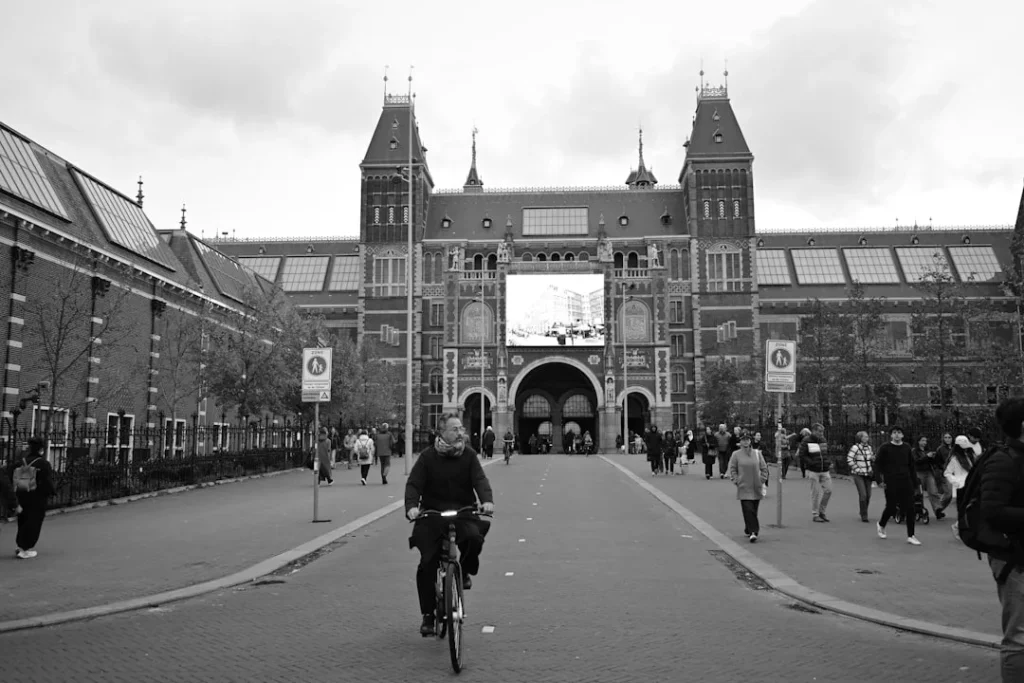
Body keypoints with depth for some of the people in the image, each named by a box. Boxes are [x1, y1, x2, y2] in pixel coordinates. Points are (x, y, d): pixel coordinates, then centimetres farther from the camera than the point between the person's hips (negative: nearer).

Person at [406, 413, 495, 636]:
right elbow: (414, 484, -7)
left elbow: (480, 479, -8)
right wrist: (412, 506, -26)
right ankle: (428, 614, 7)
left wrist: (487, 500, -27)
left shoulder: (468, 455, 3)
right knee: (427, 564, -10)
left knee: (474, 537, -31)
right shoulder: (428, 456, -2)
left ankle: (465, 571, 3)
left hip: (463, 511, 1)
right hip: (433, 513, -1)